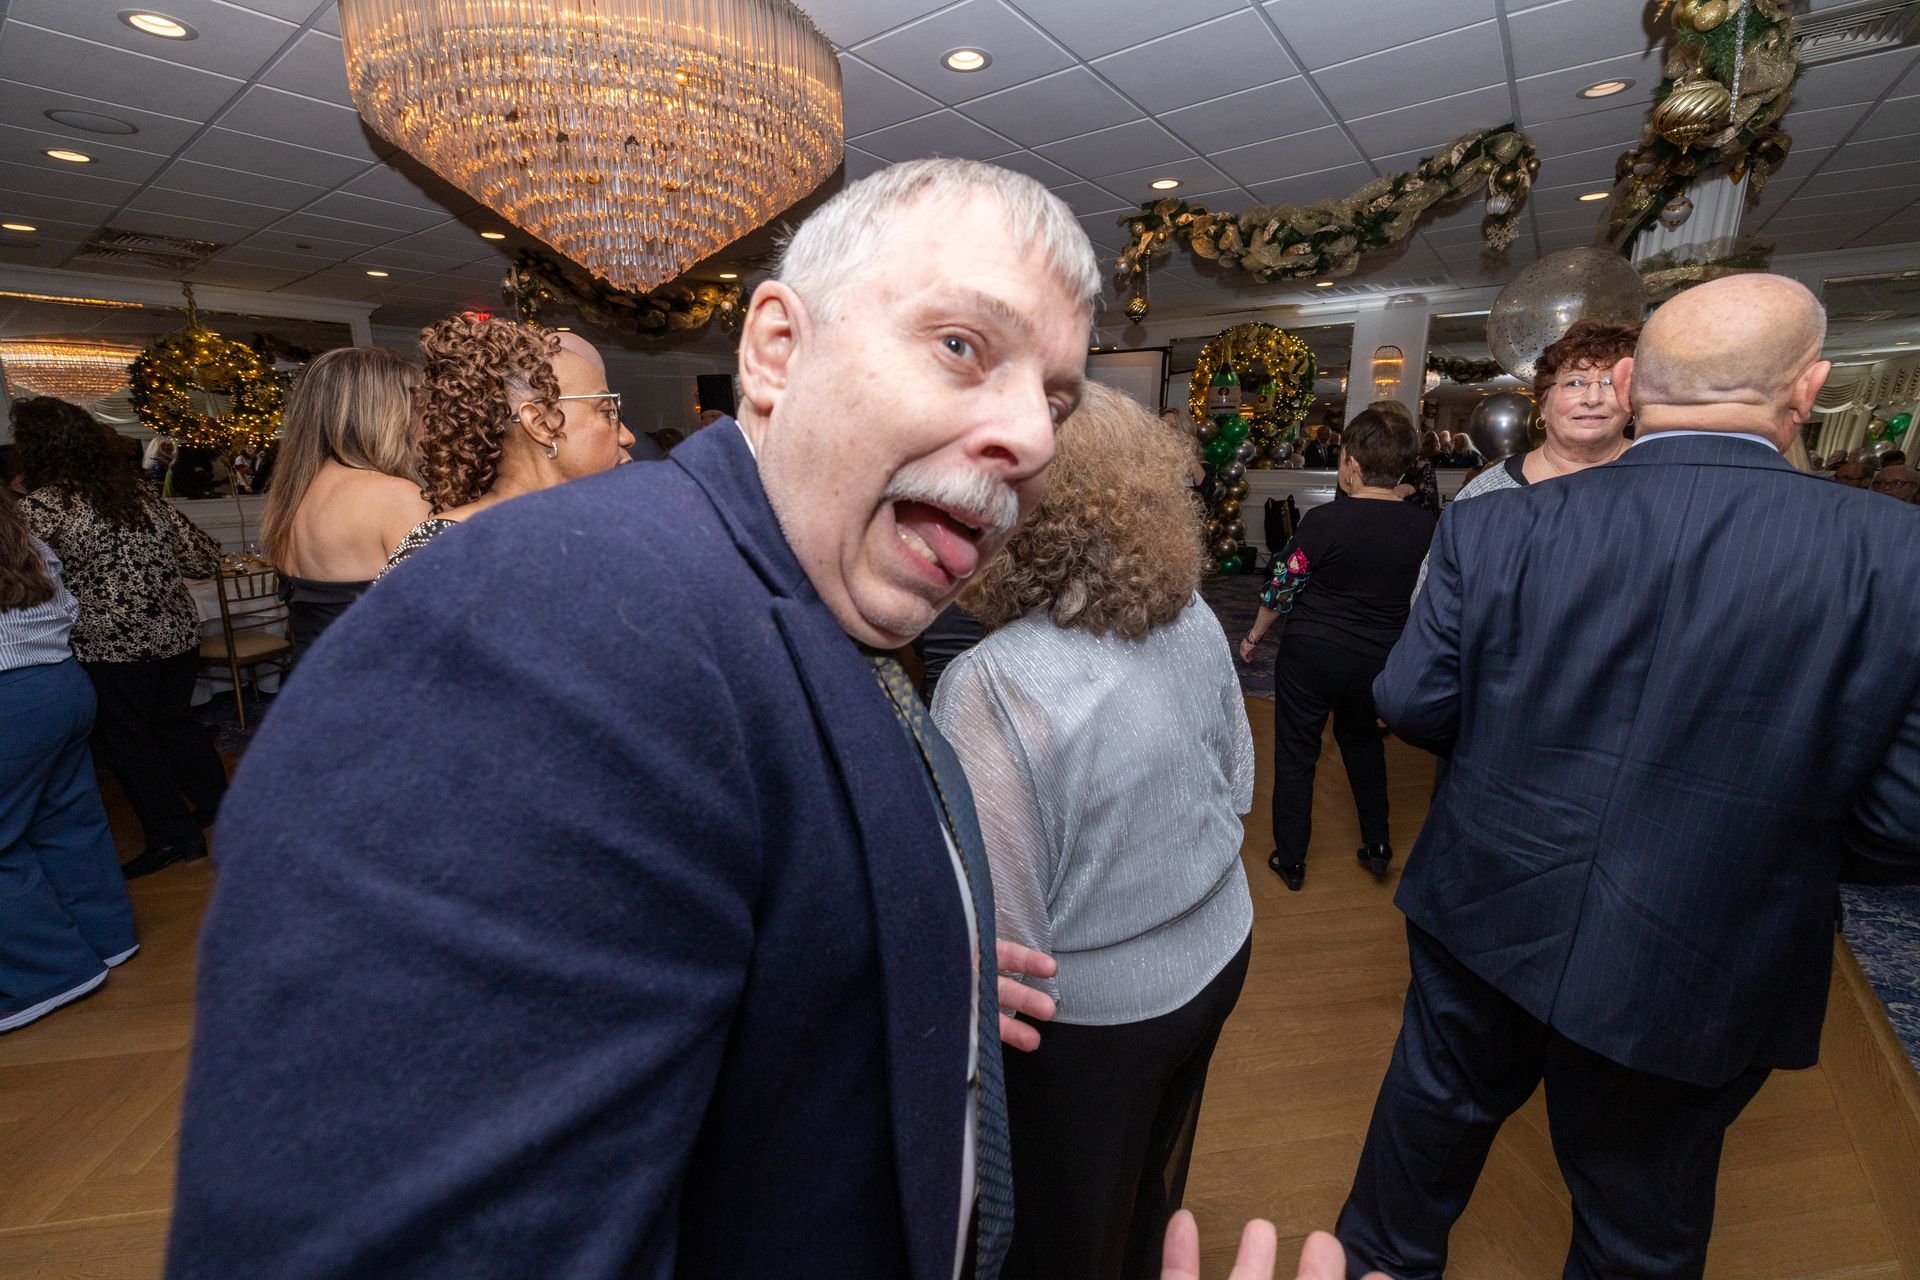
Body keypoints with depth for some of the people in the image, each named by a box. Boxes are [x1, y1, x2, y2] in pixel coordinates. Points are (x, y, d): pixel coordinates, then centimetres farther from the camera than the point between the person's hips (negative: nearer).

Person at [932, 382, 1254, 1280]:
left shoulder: (991, 685, -32)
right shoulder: (1196, 619, -10)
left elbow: (1002, 932, -25)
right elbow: (1236, 786, 3)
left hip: (1093, 1009, -6)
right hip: (1215, 955, 7)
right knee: (1157, 1194, 33)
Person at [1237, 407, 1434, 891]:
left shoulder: (1325, 520, -19)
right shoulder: (1424, 526, -6)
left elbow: (1282, 586, -12)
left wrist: (1254, 636, 4)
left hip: (1311, 654, -4)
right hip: (1378, 660, 5)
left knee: (1296, 754, 11)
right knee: (1362, 740, 29)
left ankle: (1291, 861, 24)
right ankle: (1377, 846, 37)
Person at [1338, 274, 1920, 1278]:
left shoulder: (1496, 529, -18)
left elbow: (1412, 706, -11)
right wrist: (1773, 829, 9)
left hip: (1489, 921, 1)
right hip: (1706, 978, 0)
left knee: (1437, 1104, 28)